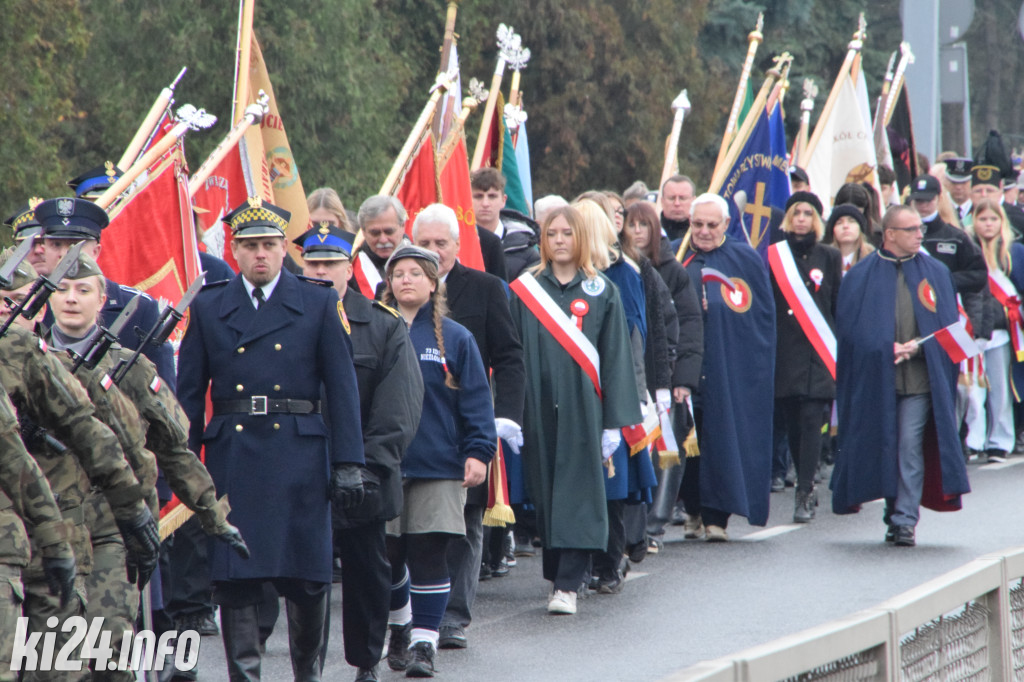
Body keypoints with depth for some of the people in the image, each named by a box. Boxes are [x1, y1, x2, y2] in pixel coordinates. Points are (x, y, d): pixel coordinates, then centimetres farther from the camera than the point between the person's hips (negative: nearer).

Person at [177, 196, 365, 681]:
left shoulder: (319, 305, 5)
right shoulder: (208, 308, 8)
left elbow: (342, 388, 2)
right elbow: (189, 393, 9)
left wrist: (348, 462, -4)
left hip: (300, 456, -1)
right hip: (232, 456, 1)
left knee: (307, 576, 3)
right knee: (233, 579, -3)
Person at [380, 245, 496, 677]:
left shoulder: (454, 338, 1)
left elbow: (476, 400, 0)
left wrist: (478, 451, -8)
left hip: (438, 464, -2)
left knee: (429, 555, -5)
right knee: (388, 556, 7)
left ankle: (423, 641, 1)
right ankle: (400, 626, 31)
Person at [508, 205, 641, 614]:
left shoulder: (601, 292, 4)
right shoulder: (525, 290, 6)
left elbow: (614, 359, 2)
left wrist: (614, 422, -3)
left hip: (583, 408, -2)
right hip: (539, 407, 2)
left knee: (577, 494, -6)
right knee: (547, 496, 5)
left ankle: (567, 585, -8)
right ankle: (558, 576, 16)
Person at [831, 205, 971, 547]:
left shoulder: (936, 273, 10)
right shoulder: (862, 276, 5)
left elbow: (947, 325, 7)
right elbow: (849, 327, 0)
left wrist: (918, 346, -9)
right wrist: (887, 348, -12)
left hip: (920, 377, 0)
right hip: (875, 379, 0)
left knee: (910, 448, -8)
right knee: (884, 448, 4)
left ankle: (905, 521, -6)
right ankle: (896, 513, 17)